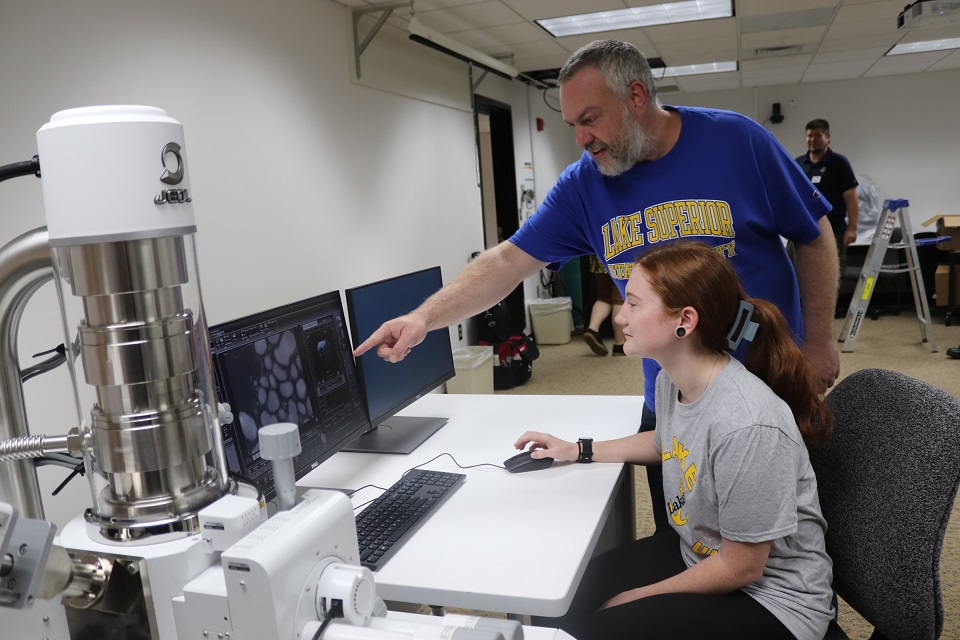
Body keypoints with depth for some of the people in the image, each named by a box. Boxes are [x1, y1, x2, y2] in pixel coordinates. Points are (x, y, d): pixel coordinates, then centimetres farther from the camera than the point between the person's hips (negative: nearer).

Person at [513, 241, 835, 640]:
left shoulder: (747, 426, -33)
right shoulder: (671, 379, -7)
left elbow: (741, 568, -22)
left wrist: (638, 596, -11)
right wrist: (578, 451, 13)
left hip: (772, 597, -7)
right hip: (698, 553, 7)